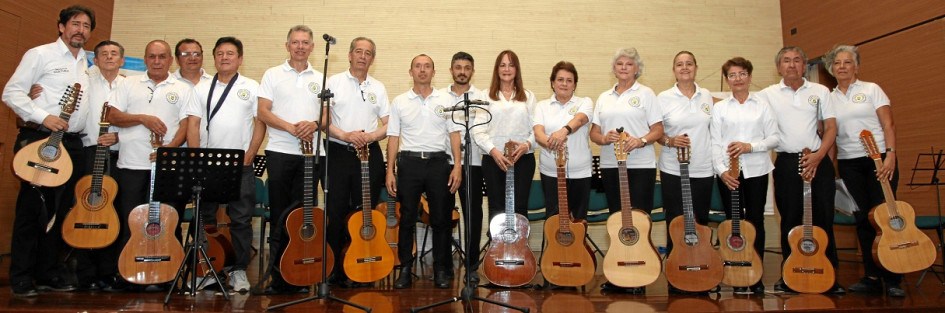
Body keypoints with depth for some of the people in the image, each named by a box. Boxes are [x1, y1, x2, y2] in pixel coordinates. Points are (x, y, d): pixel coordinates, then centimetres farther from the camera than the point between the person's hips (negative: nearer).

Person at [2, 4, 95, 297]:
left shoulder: (89, 65, 17)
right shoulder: (41, 54, -1)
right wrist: (43, 117, -17)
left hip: (72, 143, 6)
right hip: (38, 139, -6)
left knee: (60, 209, 8)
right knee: (31, 207, -3)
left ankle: (48, 273, 17)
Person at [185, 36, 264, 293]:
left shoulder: (251, 87, 7)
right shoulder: (201, 89, 12)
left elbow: (260, 124, 3)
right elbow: (193, 124, 6)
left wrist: (248, 157, -5)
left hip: (240, 166, -2)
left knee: (241, 219, 0)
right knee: (204, 219, 7)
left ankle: (239, 270, 9)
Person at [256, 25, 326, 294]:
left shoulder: (320, 79, 14)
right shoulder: (272, 75, 8)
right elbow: (263, 112, 0)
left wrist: (315, 124, -12)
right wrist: (290, 127, -15)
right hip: (280, 151, -1)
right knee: (279, 214, 2)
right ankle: (278, 278, 10)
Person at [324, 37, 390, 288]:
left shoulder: (378, 88, 13)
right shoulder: (334, 83, 6)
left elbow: (388, 125, 10)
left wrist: (370, 136, -9)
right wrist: (344, 135, -18)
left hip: (370, 154, 2)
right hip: (338, 153, -2)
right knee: (336, 212, 0)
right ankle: (334, 269, 11)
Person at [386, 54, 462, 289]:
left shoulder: (445, 100, 7)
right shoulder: (399, 102, 8)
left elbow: (454, 134, 5)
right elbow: (393, 137, 7)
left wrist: (457, 165, -6)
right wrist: (390, 171, 0)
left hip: (438, 162, 0)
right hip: (409, 162, 0)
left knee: (440, 218, 3)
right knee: (407, 218, 3)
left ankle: (441, 270, 14)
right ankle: (405, 268, 13)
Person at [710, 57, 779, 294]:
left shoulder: (762, 106, 9)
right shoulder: (719, 108, 7)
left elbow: (774, 138, 4)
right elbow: (714, 143, 0)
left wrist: (750, 146, -13)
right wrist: (722, 170, -13)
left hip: (756, 170, 0)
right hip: (728, 172, 0)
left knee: (755, 221, 2)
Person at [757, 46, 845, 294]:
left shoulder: (820, 91, 9)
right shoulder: (768, 95, 6)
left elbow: (831, 128, 6)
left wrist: (819, 155, -8)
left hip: (818, 161, 1)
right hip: (786, 163, -1)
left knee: (824, 220, 2)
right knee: (790, 221, 4)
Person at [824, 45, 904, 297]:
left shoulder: (871, 89, 4)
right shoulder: (829, 99, 11)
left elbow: (888, 124, -3)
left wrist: (890, 155, -15)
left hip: (879, 159, -3)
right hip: (848, 164, 3)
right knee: (862, 219, 4)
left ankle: (893, 280, 2)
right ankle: (872, 277, 11)